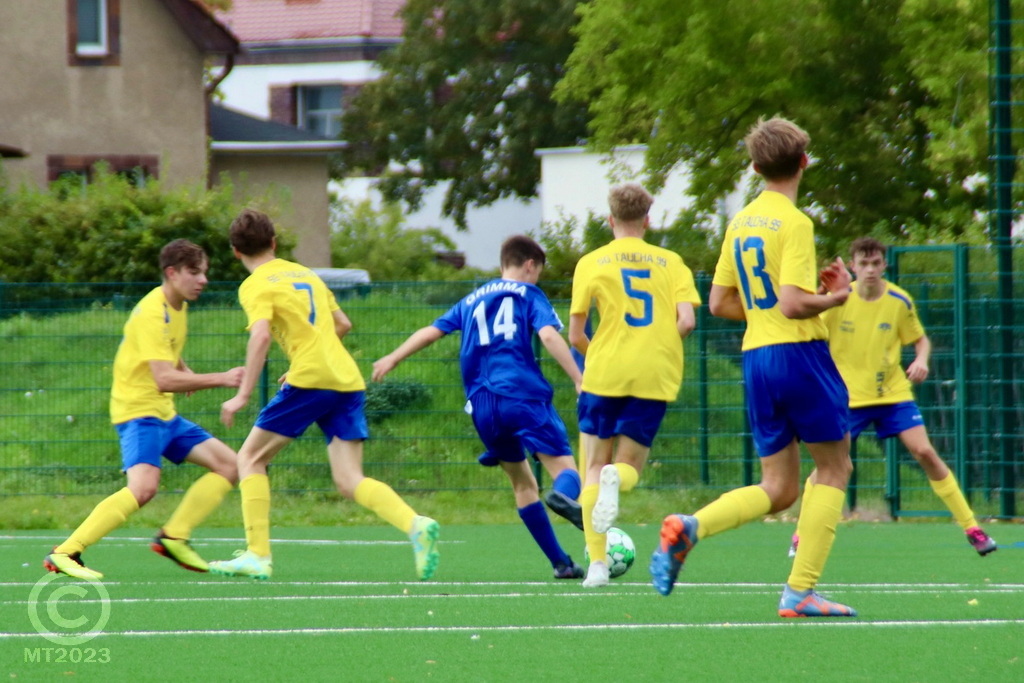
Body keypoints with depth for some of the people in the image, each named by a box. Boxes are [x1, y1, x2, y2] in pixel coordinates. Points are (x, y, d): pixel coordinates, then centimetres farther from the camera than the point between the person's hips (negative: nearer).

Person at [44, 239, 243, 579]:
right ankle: (64, 554, -29)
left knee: (228, 465, 6)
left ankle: (173, 537, 7)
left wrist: (186, 373, 13)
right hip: (138, 409, -10)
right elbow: (164, 379, -29)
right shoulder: (153, 313, -19)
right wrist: (219, 379, -29)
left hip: (164, 412, 10)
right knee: (143, 485, -30)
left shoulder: (177, 306, 11)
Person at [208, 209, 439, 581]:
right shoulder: (305, 274, 23)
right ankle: (416, 525, -25)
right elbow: (342, 324, 29)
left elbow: (260, 335, -16)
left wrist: (242, 395, -16)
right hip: (349, 379, 6)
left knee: (251, 457, 9)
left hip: (311, 380, -6)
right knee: (349, 482, 0)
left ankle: (257, 555, 0)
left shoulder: (256, 286, 0)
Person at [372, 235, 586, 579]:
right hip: (523, 393, -5)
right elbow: (549, 335, -7)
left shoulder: (472, 301, 24)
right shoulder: (529, 295, 9)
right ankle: (564, 495, -48)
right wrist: (579, 380, -11)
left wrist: (393, 358, 25)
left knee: (522, 483, 14)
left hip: (483, 404, 5)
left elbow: (432, 331, 19)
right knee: (564, 467, -10)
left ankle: (560, 562, 9)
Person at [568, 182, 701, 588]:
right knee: (629, 466, 13)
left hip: (605, 372, -1)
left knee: (595, 466, 11)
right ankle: (617, 479, -26)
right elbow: (686, 322, -4)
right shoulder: (670, 262, 7)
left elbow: (575, 335, 0)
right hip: (656, 378, 1)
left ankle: (597, 561, -2)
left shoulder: (592, 263, 4)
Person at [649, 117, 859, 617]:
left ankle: (688, 528, -12)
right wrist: (835, 298, -2)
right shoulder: (794, 223, -11)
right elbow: (793, 304, -19)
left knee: (778, 488, 11)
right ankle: (800, 591, 0)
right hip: (799, 351, -7)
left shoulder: (740, 223, 12)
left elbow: (720, 303, 15)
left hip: (756, 357, 7)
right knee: (834, 465, 8)